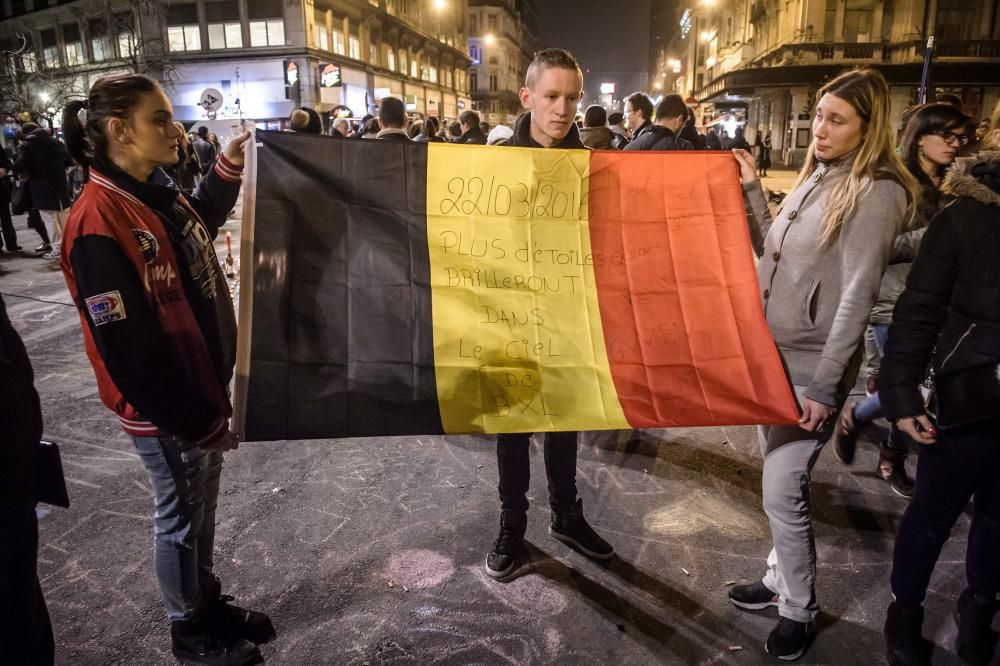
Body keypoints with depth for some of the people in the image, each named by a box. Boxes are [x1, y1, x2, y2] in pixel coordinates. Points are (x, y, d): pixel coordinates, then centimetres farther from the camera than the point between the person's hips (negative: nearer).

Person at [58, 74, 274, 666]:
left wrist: (229, 168, 12)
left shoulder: (159, 194, 3)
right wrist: (194, 419, -19)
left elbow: (199, 227, 27)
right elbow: (128, 348, -25)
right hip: (166, 410, -8)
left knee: (203, 506, 23)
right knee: (181, 517, 12)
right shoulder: (100, 225, -25)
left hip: (204, 385, 8)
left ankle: (209, 601, 44)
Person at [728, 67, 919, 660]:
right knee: (782, 481, 17)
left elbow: (856, 298, -18)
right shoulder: (816, 176, 10)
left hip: (814, 365, -7)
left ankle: (799, 610, 19)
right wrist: (751, 190, 6)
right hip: (775, 355, 8)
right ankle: (780, 581, 34)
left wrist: (823, 387, -19)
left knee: (783, 492, -3)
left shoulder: (876, 193, -14)